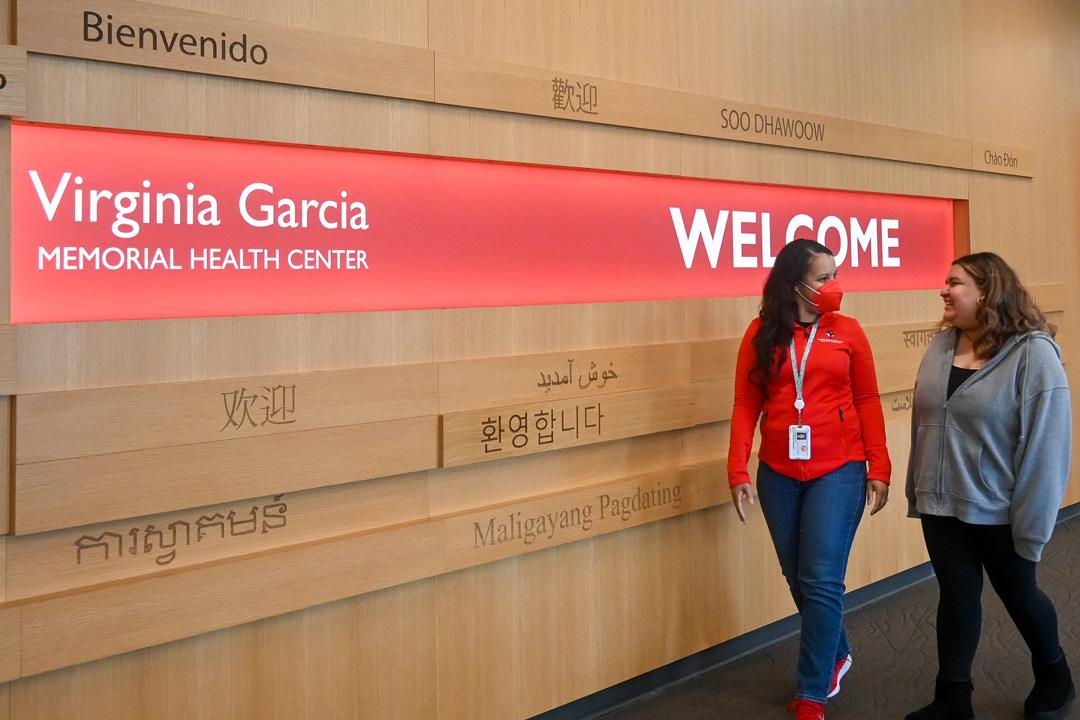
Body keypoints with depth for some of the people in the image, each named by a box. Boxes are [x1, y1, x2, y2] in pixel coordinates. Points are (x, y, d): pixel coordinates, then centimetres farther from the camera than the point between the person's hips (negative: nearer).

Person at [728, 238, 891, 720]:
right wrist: (738, 471, -8)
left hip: (838, 470, -2)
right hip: (778, 474, 2)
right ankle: (836, 655, 38)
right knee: (798, 579, 13)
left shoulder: (847, 331, 1)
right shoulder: (761, 334, 1)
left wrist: (879, 468, -3)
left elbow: (868, 402, 2)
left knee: (822, 580, -5)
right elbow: (746, 405, -1)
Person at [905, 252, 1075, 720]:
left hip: (999, 509, -4)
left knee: (1018, 594, 15)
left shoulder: (1032, 353, -16)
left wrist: (1032, 520, -17)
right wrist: (918, 489, 10)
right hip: (941, 504, 4)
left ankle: (1054, 680, 41)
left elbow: (1045, 443, -17)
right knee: (956, 594, 12)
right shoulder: (941, 346, 1)